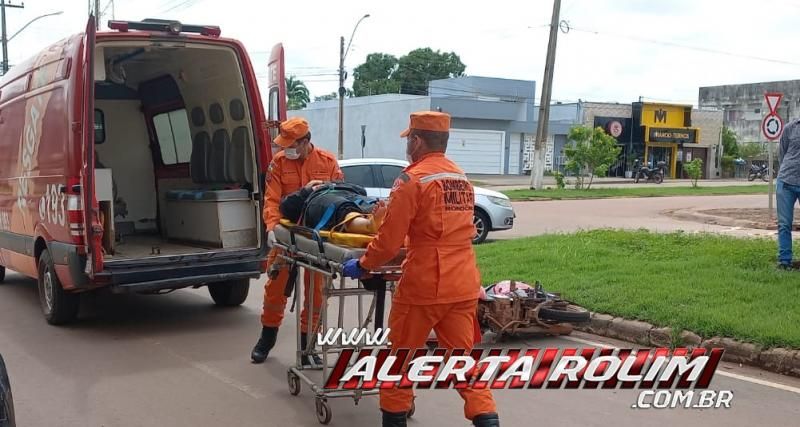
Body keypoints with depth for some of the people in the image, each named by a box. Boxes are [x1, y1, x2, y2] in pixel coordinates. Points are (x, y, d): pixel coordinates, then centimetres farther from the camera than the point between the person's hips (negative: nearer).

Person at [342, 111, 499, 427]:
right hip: (463, 283, 6)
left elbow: (389, 239, -12)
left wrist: (363, 265, 4)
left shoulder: (413, 179, -11)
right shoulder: (462, 179, 12)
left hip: (424, 283, -6)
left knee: (400, 355, 11)